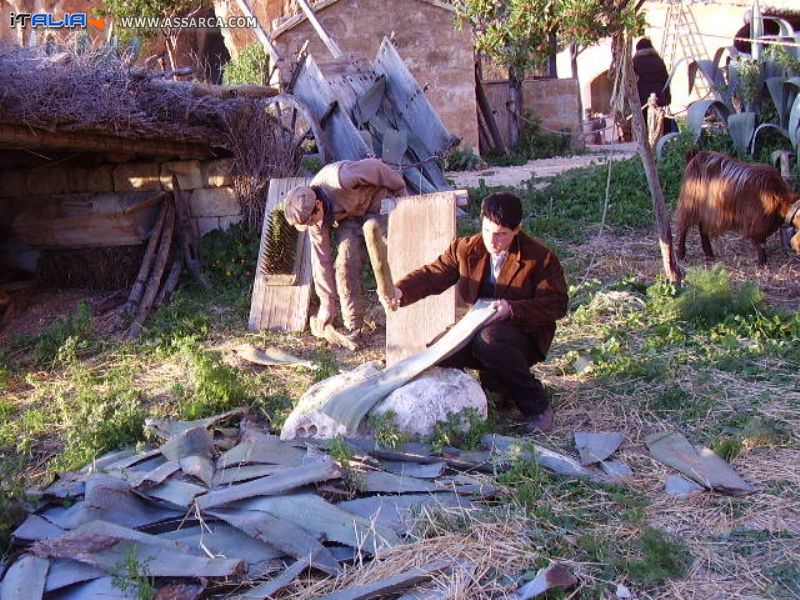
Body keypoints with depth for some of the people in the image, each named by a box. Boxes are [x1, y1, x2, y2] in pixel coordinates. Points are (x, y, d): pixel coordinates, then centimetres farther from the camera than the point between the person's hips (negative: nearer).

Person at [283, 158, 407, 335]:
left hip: (378, 203, -4)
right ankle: (353, 326, -2)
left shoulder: (341, 179, -39)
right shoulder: (313, 214, -17)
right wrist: (327, 303, -5)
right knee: (345, 262, -11)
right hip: (350, 217, 4)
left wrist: (401, 191, -7)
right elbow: (321, 258, -10)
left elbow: (375, 167, -23)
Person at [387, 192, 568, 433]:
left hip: (525, 336, -5)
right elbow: (432, 274, -4)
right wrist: (401, 291, -25)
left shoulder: (541, 257, -11)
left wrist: (512, 309, -28)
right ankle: (497, 382, 8)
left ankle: (537, 406, -18)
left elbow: (557, 304, -13)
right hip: (478, 328, 5)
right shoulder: (465, 249, 0)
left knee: (489, 339, -37)